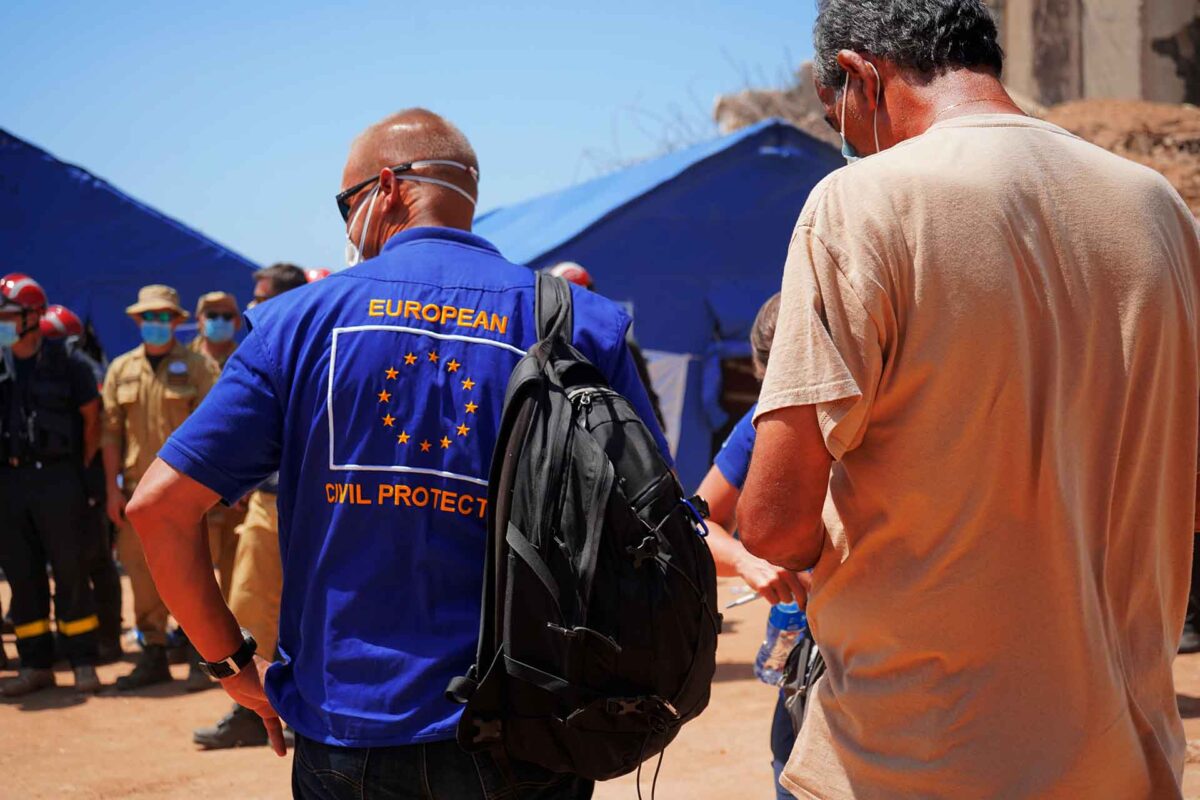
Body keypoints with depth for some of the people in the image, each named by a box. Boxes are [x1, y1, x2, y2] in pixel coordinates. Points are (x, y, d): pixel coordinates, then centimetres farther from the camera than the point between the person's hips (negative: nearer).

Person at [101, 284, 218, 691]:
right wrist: (113, 489, 3)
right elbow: (111, 433, 10)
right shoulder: (121, 370, 12)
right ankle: (153, 655, 14)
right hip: (138, 489, 4)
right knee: (142, 573, 5)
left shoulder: (197, 367, 2)